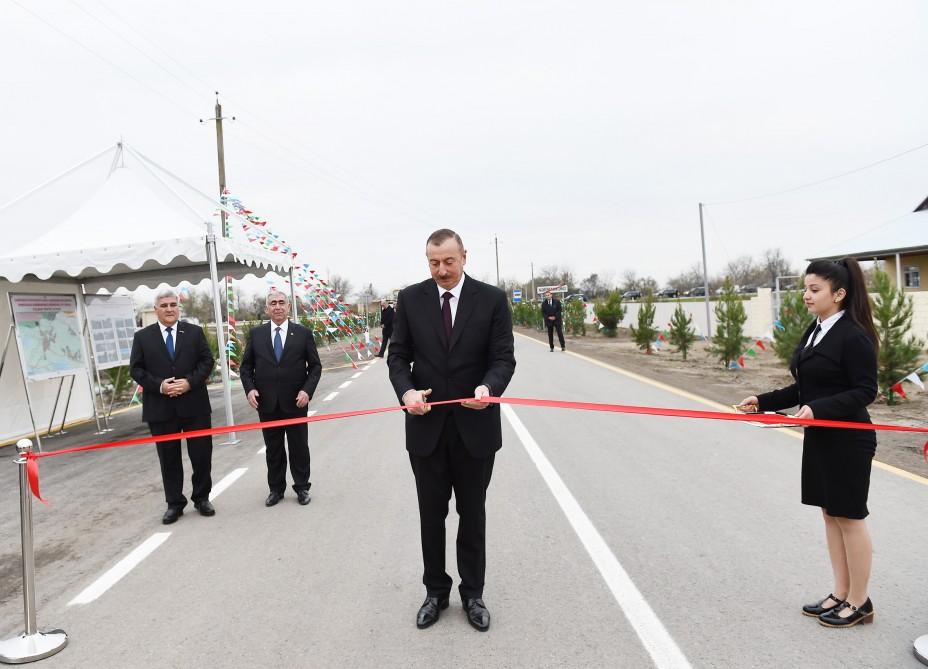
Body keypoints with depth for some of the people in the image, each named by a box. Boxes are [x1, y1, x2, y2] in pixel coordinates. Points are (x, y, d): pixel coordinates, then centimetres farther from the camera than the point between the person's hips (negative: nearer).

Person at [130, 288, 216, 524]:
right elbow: (135, 369, 2)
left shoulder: (194, 332, 5)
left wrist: (190, 382, -14)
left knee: (201, 454, 6)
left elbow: (207, 361, 1)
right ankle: (174, 503, 20)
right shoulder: (142, 336, 5)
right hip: (161, 408, 0)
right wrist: (159, 385, -13)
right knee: (169, 459, 8)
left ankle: (202, 498, 23)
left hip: (194, 405, 0)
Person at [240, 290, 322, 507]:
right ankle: (276, 488, 25)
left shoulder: (303, 333, -1)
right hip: (267, 403, 2)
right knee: (273, 449, 12)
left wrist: (307, 390, -13)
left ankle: (302, 487, 23)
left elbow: (315, 366, 0)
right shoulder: (256, 334, 4)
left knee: (299, 447, 8)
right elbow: (246, 366, 8)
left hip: (295, 401, -1)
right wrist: (250, 388, -8)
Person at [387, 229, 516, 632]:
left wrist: (488, 387, -28)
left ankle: (472, 594, 32)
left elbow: (503, 357, -7)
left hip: (475, 426, -1)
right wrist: (406, 391, -19)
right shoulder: (410, 299, 0)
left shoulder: (491, 298, -4)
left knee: (472, 515, 14)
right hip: (426, 426, 1)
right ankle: (435, 592, 33)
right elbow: (397, 355, 1)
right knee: (431, 516, 14)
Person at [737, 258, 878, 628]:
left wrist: (818, 409, -29)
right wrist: (764, 401, 6)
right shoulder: (814, 331, 9)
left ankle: (859, 603, 21)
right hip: (820, 438, 8)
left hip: (848, 441, -8)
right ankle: (841, 594, 28)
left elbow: (865, 391, -18)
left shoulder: (854, 336, -16)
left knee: (849, 517, 4)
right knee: (830, 514, 15)